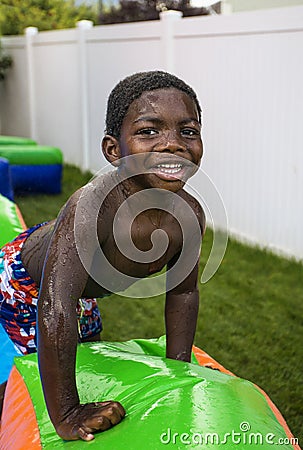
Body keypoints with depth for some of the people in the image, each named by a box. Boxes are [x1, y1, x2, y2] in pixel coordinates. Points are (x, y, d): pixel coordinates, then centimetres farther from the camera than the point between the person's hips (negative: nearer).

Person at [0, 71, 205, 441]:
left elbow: (183, 292, -8)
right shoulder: (94, 205, -46)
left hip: (84, 295, 6)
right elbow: (55, 309, -50)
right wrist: (66, 416, -45)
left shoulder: (189, 214, -25)